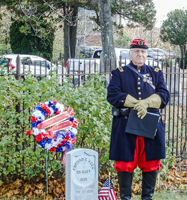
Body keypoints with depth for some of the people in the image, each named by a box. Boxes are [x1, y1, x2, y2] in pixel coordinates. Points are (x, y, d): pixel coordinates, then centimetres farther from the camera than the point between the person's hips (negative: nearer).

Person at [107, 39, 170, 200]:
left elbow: (164, 95, 2)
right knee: (125, 163, 0)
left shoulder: (156, 73, 14)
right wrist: (137, 104, -15)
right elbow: (112, 95, -7)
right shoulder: (119, 73, 7)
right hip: (125, 126, -2)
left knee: (151, 163, 5)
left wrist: (146, 103, -16)